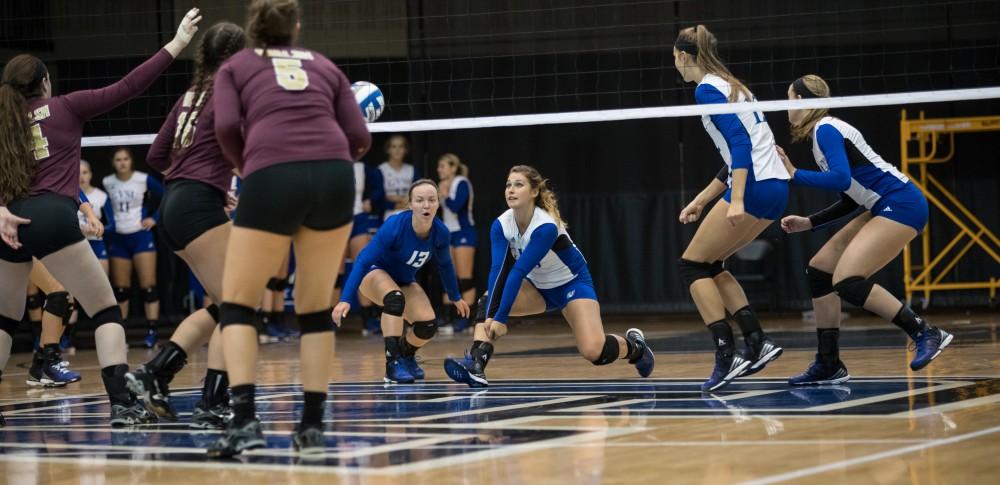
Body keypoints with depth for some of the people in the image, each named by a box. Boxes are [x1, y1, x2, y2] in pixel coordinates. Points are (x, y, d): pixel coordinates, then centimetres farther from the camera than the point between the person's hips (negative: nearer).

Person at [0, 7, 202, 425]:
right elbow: (127, 89, 6)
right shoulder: (65, 107, 11)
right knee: (106, 312, 2)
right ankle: (122, 403, -14)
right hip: (53, 218, -4)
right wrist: (176, 45, 9)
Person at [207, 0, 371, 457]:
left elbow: (227, 126, 3)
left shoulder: (235, 66, 21)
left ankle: (244, 421, -7)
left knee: (236, 303, 9)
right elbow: (359, 138, 16)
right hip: (335, 177, 3)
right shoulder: (325, 66, 27)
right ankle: (312, 424, 11)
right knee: (315, 309, 16)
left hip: (272, 179, -2)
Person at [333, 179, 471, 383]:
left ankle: (406, 355, 21)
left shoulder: (440, 232, -18)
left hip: (404, 281, 5)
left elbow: (444, 265, 4)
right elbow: (363, 260, -30)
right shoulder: (394, 226, -32)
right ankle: (393, 363, -31)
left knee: (428, 325, -13)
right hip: (374, 274, -5)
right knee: (395, 298, -37)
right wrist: (345, 300, -37)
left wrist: (456, 297, 17)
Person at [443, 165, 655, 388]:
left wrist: (501, 318, -43)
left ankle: (634, 345, 11)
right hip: (537, 287, 5)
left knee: (594, 352, -21)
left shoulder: (546, 226, -32)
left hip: (572, 283, -5)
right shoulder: (500, 225, -16)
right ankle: (475, 366, -31)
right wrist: (491, 315, -38)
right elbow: (498, 269, -25)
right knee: (488, 302, -21)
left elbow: (518, 271, -37)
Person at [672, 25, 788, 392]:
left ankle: (727, 356, -8)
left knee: (692, 264, 1)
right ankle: (756, 343, 8)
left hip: (755, 187, -9)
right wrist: (701, 201, 28)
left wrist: (736, 201, -26)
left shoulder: (707, 90, -8)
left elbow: (739, 142, -19)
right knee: (710, 264, 18)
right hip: (775, 187, 9)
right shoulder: (732, 87, 21)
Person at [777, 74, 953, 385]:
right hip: (886, 208, 10)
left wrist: (794, 174, -16)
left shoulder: (826, 129, -10)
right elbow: (851, 200, 22)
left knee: (848, 282, -20)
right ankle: (829, 366, 12)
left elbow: (841, 179, -25)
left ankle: (926, 333, -15)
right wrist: (809, 223, 18)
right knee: (820, 269, 8)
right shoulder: (822, 133, 19)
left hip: (901, 205, -10)